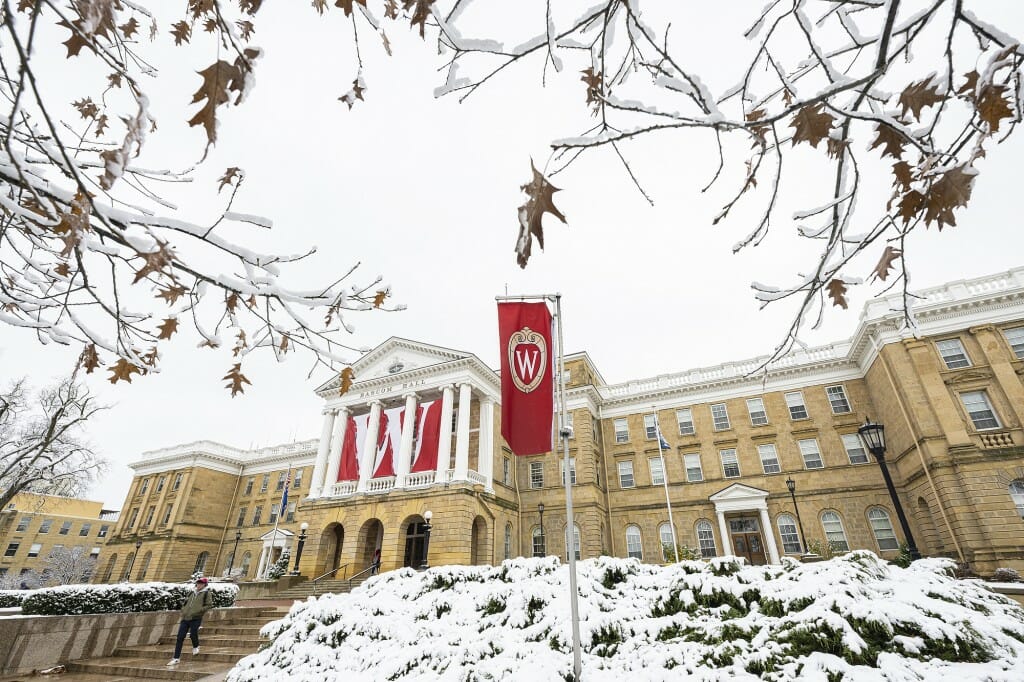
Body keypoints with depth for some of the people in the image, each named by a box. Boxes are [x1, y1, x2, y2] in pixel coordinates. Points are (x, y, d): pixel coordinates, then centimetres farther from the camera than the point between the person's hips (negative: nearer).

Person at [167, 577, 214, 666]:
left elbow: (209, 605, -5)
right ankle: (176, 658, 8)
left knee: (193, 634, -11)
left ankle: (196, 647, 23)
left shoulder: (206, 593, 2)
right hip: (185, 618, 6)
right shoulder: (192, 594, 20)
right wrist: (183, 610, 12)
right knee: (180, 637, -1)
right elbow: (186, 603, 31)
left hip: (196, 618, -5)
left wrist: (199, 610, -15)